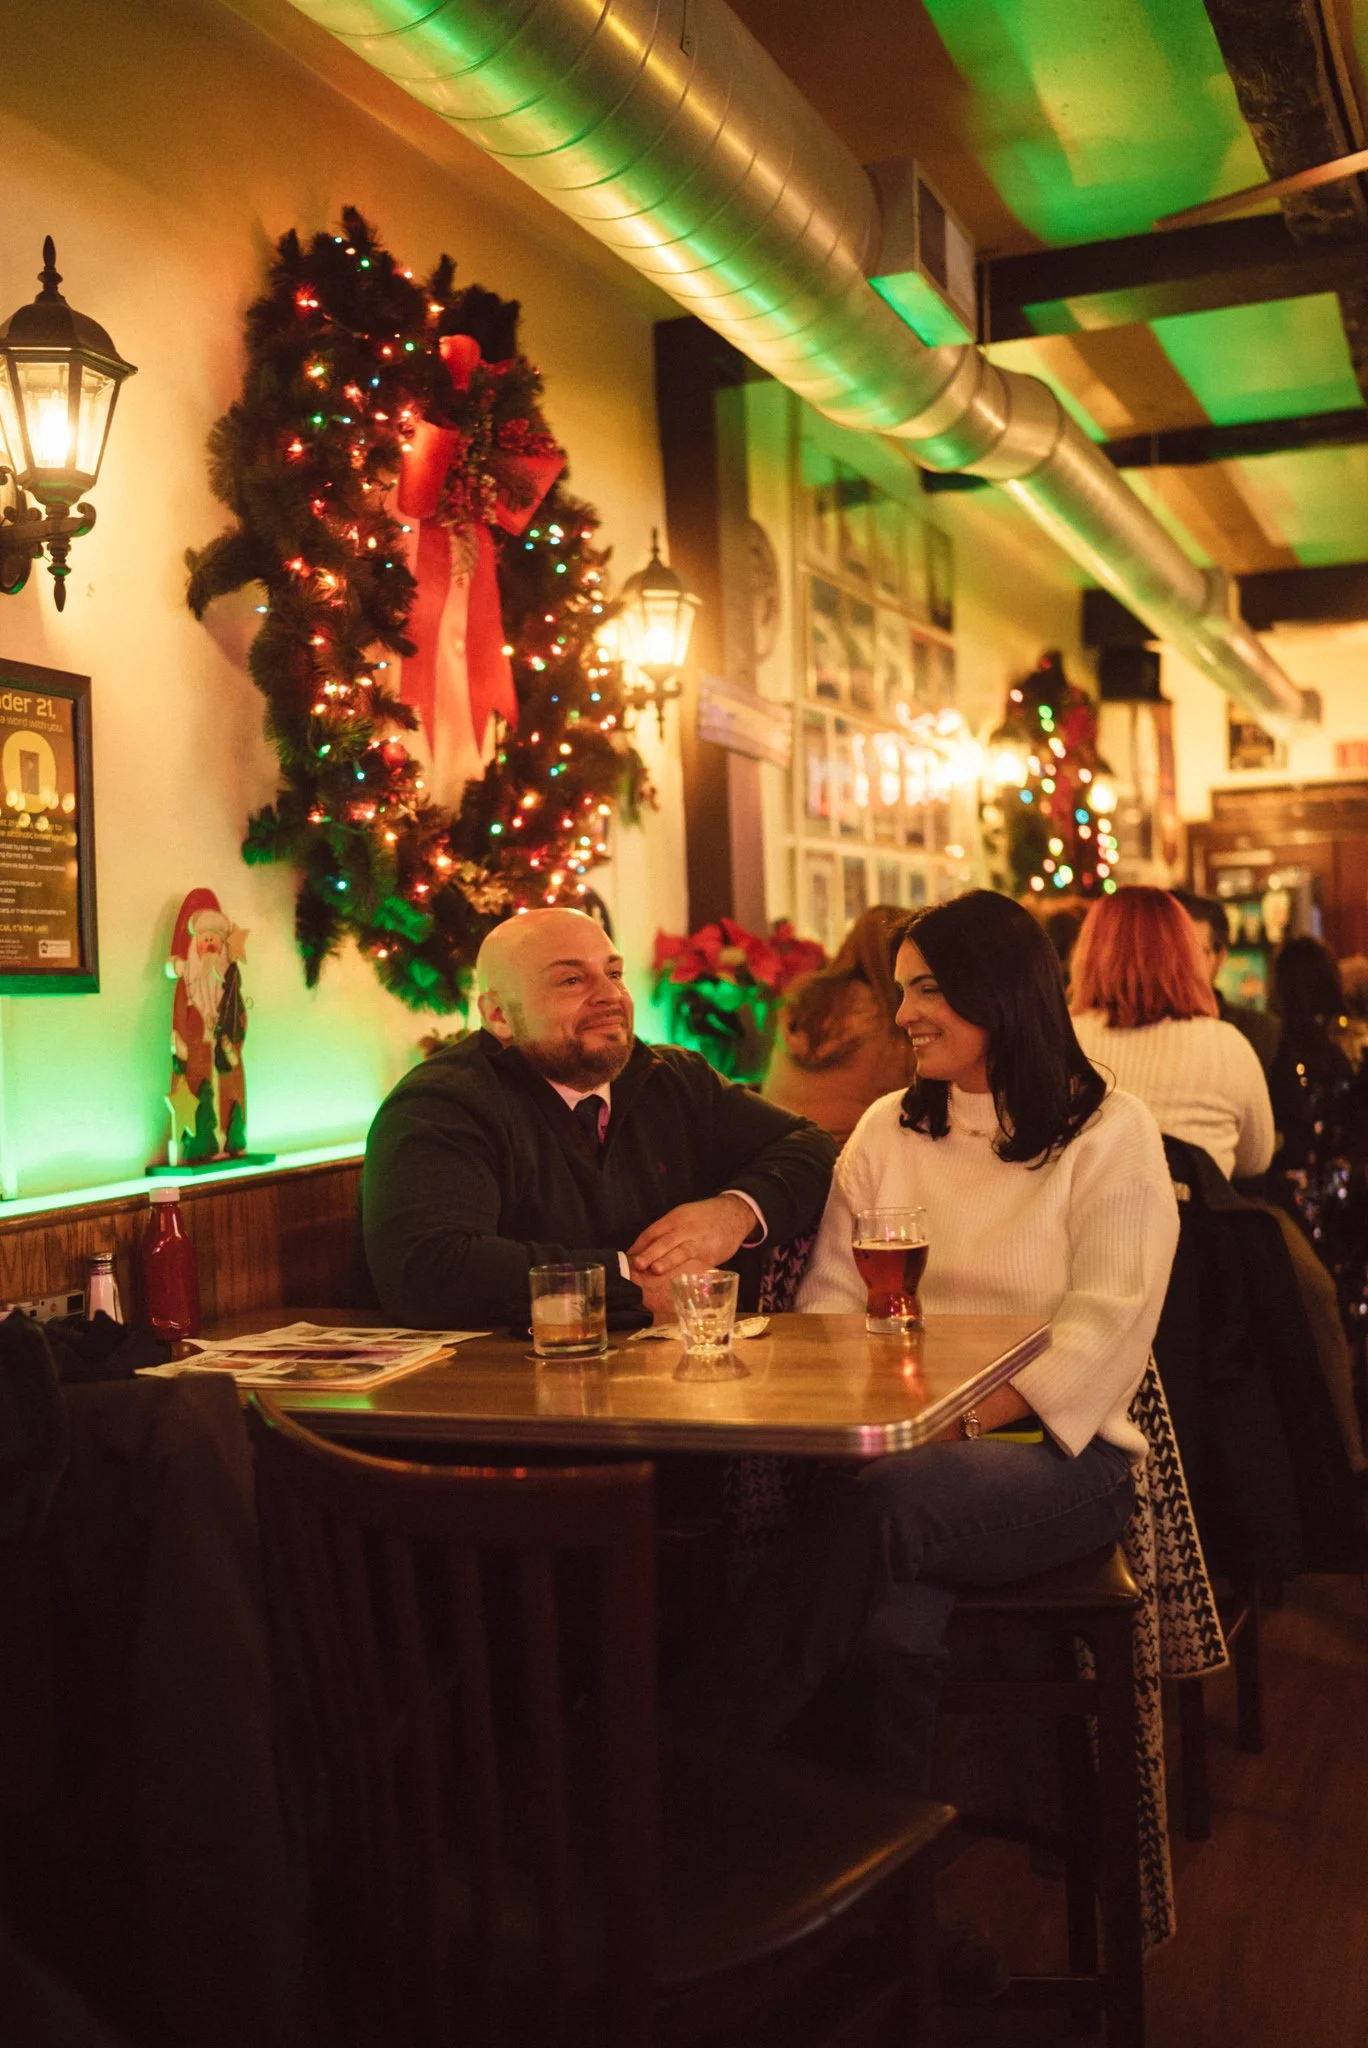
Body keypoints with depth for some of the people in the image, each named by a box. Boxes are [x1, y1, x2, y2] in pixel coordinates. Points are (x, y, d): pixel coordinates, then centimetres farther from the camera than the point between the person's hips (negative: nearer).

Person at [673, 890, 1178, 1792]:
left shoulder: (1111, 1132, 5)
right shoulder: (887, 1130, 19)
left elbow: (1105, 1323, -7)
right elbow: (830, 1300, 11)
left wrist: (964, 1420, -20)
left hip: (1057, 1448, -3)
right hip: (899, 1445, 3)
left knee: (887, 1501, -37)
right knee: (890, 1634, -35)